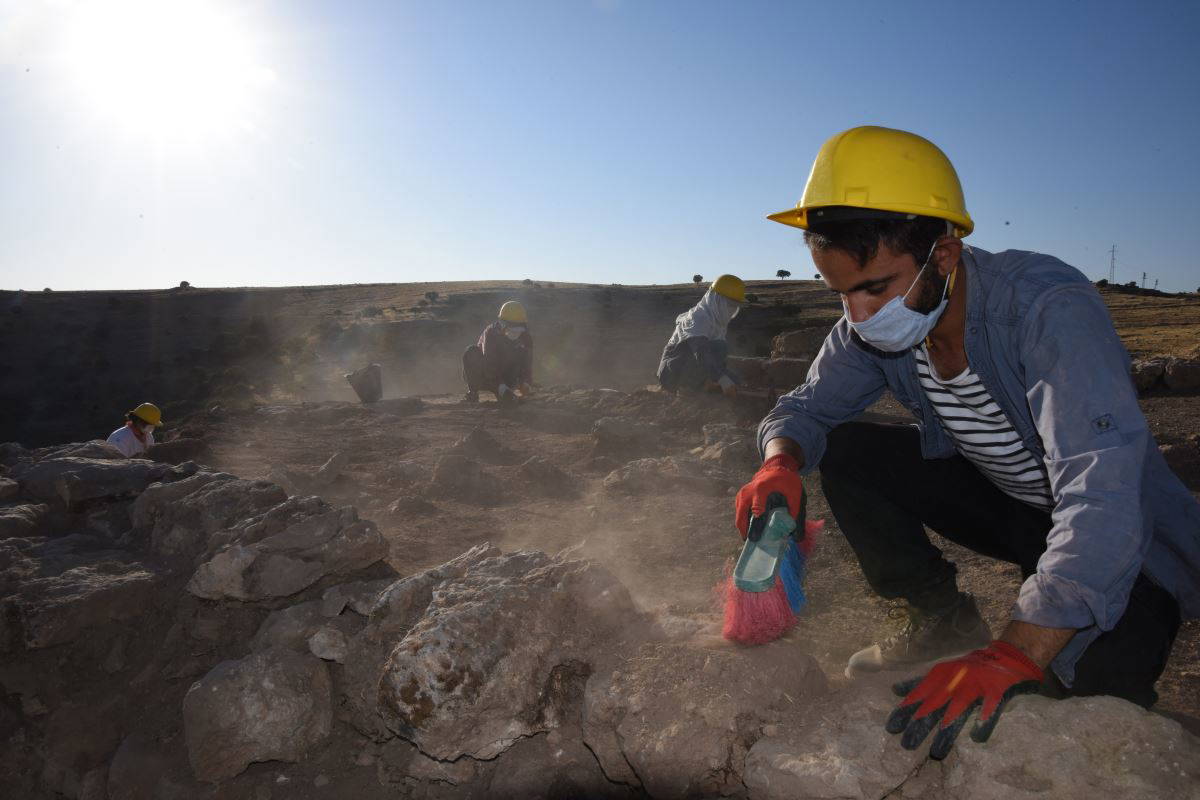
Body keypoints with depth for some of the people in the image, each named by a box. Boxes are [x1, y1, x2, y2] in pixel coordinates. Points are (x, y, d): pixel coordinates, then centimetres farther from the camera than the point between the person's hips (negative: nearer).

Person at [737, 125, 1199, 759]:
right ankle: (943, 622, 3)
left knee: (1090, 681, -29)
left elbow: (1102, 498, -41)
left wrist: (1013, 655, -49)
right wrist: (780, 464, -30)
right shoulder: (871, 326, -15)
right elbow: (806, 408, -5)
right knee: (846, 452, -12)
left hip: (1123, 537, -5)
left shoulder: (1049, 306, -33)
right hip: (998, 499, 5)